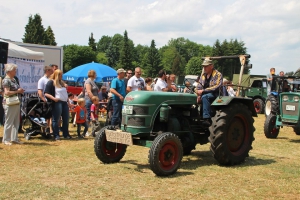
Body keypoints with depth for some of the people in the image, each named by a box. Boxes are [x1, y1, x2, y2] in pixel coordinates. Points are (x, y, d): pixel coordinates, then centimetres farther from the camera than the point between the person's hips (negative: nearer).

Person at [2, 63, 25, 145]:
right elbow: (7, 92, -21)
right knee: (9, 122, -1)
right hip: (9, 104, -9)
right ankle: (6, 139, 8)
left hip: (16, 104, 9)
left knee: (16, 122, 12)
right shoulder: (6, 80, -12)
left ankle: (14, 138, 20)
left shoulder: (14, 80, 14)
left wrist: (20, 91, 6)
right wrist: (17, 91, -16)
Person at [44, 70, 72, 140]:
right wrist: (54, 98, -24)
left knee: (66, 119, 9)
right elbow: (46, 94, -10)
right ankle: (56, 135, 0)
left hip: (64, 102, 8)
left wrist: (68, 102, 19)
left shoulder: (62, 83, 22)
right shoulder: (51, 82, -3)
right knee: (56, 120, -4)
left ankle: (66, 134, 18)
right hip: (57, 103, -8)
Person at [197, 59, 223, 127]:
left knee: (205, 97, -38)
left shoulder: (218, 75, -3)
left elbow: (217, 87, -16)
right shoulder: (203, 76, 18)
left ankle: (207, 119, -44)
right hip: (204, 95, 7)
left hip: (215, 95, -7)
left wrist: (203, 91, -21)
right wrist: (199, 95, -6)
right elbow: (199, 87, 16)